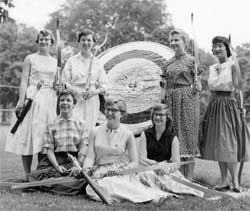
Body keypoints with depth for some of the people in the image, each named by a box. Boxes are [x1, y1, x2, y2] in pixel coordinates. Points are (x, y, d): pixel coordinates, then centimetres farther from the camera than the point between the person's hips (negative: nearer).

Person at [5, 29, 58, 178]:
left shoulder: (55, 62, 15)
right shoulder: (31, 59, 4)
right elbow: (24, 81, -1)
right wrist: (21, 101, -11)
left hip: (50, 100, 3)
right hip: (32, 97, -3)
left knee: (45, 135, 2)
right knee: (29, 133, -4)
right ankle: (28, 174, 3)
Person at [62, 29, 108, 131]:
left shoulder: (97, 63, 9)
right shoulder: (72, 61, 6)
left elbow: (104, 86, 9)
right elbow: (64, 82, 4)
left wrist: (96, 91, -11)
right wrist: (77, 91, -12)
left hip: (92, 102, 2)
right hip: (75, 101, -1)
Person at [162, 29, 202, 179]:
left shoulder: (191, 60, 0)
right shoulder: (169, 63, 15)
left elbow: (197, 83, -1)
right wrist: (165, 98, 10)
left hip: (187, 100, -5)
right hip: (172, 101, 5)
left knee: (187, 131, -3)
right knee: (174, 131, 5)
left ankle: (189, 177, 3)